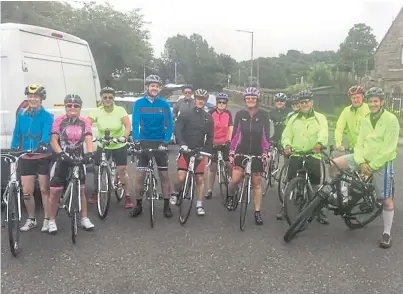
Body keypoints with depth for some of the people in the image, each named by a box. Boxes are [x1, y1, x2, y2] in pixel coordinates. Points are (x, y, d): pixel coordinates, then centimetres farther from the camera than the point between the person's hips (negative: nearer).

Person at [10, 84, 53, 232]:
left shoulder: (47, 116, -7)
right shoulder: (21, 114, 4)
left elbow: (46, 134, -22)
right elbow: (16, 134, 10)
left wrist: (43, 145, -41)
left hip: (43, 158, -3)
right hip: (25, 158, 3)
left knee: (44, 189, 6)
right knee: (26, 192, 5)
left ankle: (47, 219, 19)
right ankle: (31, 219, 24)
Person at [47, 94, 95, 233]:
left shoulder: (84, 122, -1)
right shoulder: (58, 121, -6)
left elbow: (88, 139, -13)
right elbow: (53, 140, -12)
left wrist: (89, 153, -31)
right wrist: (60, 153, -30)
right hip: (62, 160, -2)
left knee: (81, 190, 10)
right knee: (55, 192, 0)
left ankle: (84, 218, 22)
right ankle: (52, 221, 16)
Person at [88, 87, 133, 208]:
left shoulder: (120, 110, -13)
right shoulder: (97, 111, -10)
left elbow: (128, 126, -24)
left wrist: (124, 137, -42)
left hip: (119, 146, -2)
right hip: (102, 146, 2)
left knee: (122, 171, -7)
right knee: (97, 170, 4)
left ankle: (127, 196, 10)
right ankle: (95, 193, 29)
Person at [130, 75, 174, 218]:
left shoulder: (164, 104, -2)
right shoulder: (139, 103, -3)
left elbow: (169, 125, -3)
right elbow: (135, 123, -9)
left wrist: (165, 142, -15)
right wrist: (136, 141, -22)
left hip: (160, 143, 0)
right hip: (144, 142, 0)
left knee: (164, 174, 4)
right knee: (140, 174, 0)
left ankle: (166, 205, 14)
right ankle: (138, 204, 15)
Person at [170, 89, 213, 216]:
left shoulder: (208, 118, 8)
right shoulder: (185, 115, 0)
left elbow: (210, 137, 9)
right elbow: (178, 130, -9)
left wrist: (206, 151, 0)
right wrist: (182, 144, -25)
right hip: (185, 150, -2)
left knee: (200, 179, 5)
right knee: (180, 177, -13)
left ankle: (199, 205, 18)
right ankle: (175, 193, 17)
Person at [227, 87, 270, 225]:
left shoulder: (263, 115, -3)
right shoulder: (240, 114, -1)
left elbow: (266, 135, -5)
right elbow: (235, 133, -2)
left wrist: (265, 153, -13)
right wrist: (231, 151, -7)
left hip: (257, 153, 0)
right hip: (241, 151, 0)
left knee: (256, 183, 5)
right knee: (235, 179, -11)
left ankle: (257, 212, 17)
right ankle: (230, 196, 22)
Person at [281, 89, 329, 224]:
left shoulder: (320, 118, 5)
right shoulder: (294, 119, 14)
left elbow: (324, 133, -13)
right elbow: (287, 135, 8)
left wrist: (319, 143, -35)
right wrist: (287, 145, -14)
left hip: (313, 155, -2)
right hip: (295, 155, 2)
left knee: (316, 185, 4)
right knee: (290, 183, 2)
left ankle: (319, 210, 18)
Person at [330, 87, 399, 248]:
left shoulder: (391, 119, -11)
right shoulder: (365, 120, 6)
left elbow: (388, 149, -16)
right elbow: (359, 143, 3)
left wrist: (371, 166, -16)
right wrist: (361, 162, -12)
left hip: (382, 162, -5)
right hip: (365, 158, 5)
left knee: (386, 199, 0)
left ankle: (387, 233, 15)